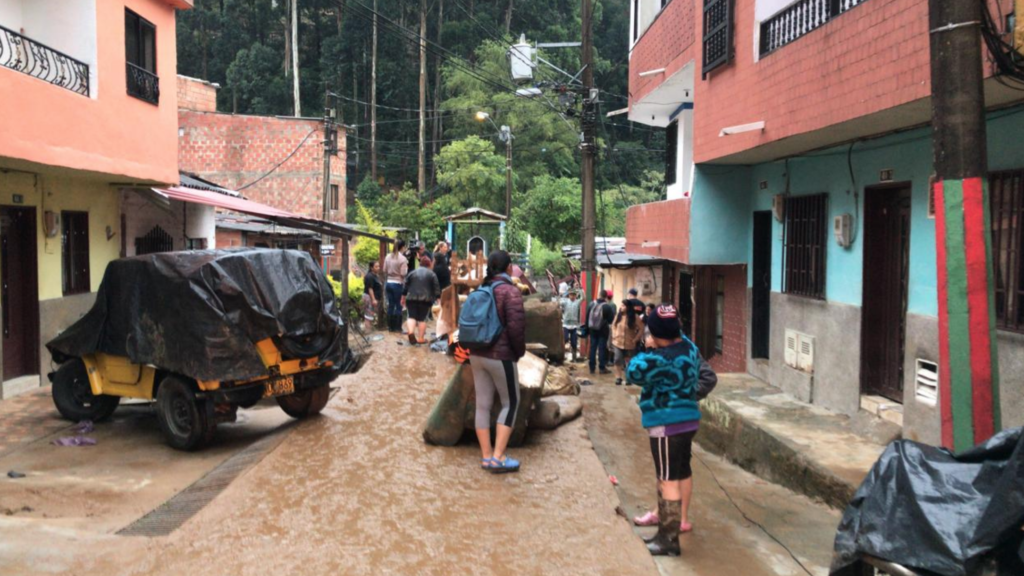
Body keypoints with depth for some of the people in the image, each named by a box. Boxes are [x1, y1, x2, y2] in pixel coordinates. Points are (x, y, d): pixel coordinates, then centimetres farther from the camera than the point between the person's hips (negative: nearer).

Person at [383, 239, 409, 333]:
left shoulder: (388, 257, 5)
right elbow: (403, 274, -14)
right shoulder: (402, 258, -12)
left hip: (389, 283, 6)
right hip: (398, 284, -6)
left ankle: (390, 327, 15)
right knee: (399, 306, 2)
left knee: (390, 305, 10)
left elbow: (384, 271, 8)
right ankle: (397, 327, 4)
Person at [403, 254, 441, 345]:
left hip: (411, 298, 2)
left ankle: (411, 332, -20)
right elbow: (436, 288, 0)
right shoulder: (432, 274, 4)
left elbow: (406, 286, 14)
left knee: (412, 316, 5)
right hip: (425, 299, -2)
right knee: (422, 318, 4)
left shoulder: (412, 272, 13)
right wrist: (438, 298, 5)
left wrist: (403, 297, 21)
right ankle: (421, 338, 6)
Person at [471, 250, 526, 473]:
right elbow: (516, 327, -19)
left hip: (477, 354, 7)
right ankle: (498, 457, 0)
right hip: (500, 355, -7)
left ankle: (486, 456, 13)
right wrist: (520, 352, -4)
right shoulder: (510, 291, -13)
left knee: (483, 404, 9)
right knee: (510, 403, 5)